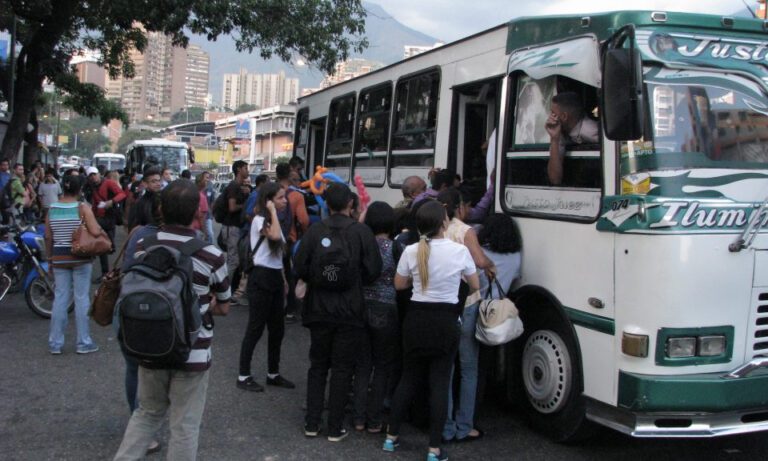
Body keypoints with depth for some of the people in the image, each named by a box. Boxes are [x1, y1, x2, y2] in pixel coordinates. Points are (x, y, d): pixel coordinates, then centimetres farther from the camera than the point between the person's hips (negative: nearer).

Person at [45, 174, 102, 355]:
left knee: (60, 298, 10)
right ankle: (83, 343, 9)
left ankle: (55, 343, 13)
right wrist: (98, 227, 2)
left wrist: (51, 258, 15)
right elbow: (95, 231, -20)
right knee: (81, 299, 4)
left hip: (59, 258, 4)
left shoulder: (52, 209, 2)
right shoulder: (83, 208, -10)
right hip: (80, 258, -4)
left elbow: (48, 237, 5)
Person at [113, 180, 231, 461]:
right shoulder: (211, 255, -15)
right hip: (192, 353, -4)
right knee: (185, 426, 9)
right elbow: (223, 308, -1)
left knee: (147, 413, 24)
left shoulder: (142, 246, -4)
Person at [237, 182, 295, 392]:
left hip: (275, 278, 9)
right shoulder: (259, 220, -12)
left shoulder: (273, 221, 15)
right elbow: (275, 236, -34)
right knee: (256, 328, -4)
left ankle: (273, 373, 23)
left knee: (277, 328, 12)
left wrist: (283, 279, 18)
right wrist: (273, 212, -21)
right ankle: (244, 376, 6)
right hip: (261, 278, -9)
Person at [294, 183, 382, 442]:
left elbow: (300, 269, -6)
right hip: (350, 311, -2)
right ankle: (335, 428, 12)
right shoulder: (362, 232, -10)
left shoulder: (314, 231, -8)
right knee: (342, 369, 8)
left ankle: (312, 423, 19)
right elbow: (373, 271, -9)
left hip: (319, 310, 2)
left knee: (317, 366, 15)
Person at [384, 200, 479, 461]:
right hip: (446, 320, -2)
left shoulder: (411, 251, -6)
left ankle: (391, 437, 24)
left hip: (416, 318, 2)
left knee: (408, 378, 16)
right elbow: (475, 286, 4)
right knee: (439, 383, 3)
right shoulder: (459, 251, -10)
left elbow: (399, 284, 8)